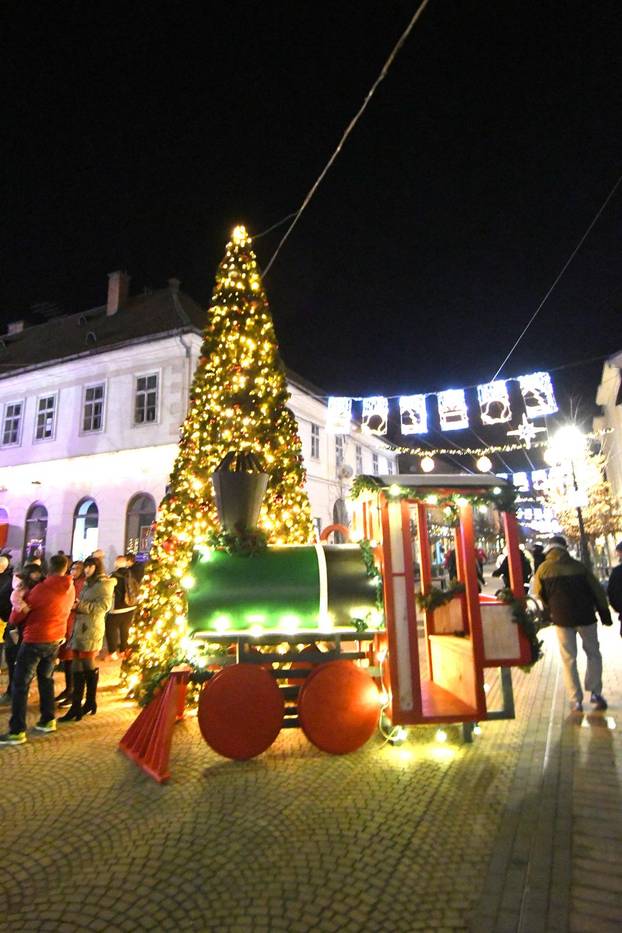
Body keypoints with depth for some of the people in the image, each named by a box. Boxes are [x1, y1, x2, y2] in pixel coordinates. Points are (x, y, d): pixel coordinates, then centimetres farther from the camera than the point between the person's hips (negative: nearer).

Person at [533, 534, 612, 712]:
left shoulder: (543, 569, -2)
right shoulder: (578, 566, 1)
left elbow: (538, 595, 2)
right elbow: (598, 591, 5)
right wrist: (605, 614, 14)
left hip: (561, 618, -1)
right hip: (585, 616, 1)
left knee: (569, 659, 8)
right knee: (593, 654, 19)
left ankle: (575, 700, 8)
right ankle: (595, 692, 14)